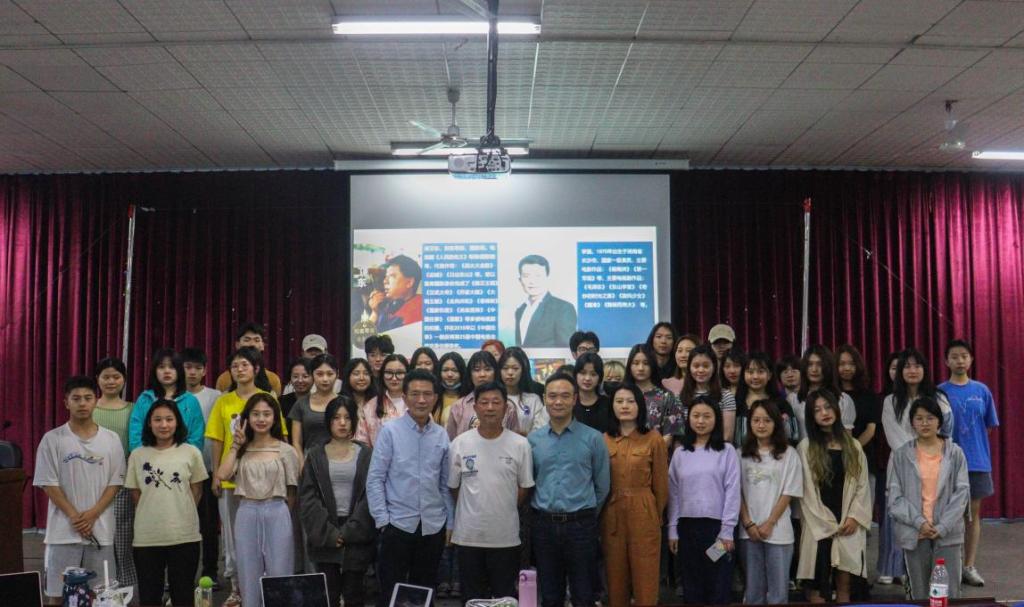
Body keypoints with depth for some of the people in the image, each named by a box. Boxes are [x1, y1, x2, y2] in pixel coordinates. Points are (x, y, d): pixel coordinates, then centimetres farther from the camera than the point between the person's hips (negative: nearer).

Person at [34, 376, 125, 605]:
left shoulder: (111, 439, 4)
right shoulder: (52, 439, -1)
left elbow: (115, 482, 4)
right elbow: (48, 484, -3)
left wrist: (92, 514, -9)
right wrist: (74, 516, -10)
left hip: (100, 528, 2)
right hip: (64, 528, -1)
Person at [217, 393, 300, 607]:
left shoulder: (285, 450, 1)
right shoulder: (242, 450, 8)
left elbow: (292, 492, 5)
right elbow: (222, 474, -9)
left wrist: (280, 513, 7)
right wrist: (235, 445, -2)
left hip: (277, 513, -2)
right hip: (246, 515, 2)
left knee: (279, 574, 3)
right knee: (249, 577, 9)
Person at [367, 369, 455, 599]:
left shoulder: (441, 435, 4)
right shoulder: (390, 431, -6)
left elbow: (445, 483, 10)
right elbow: (374, 479, -6)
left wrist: (450, 523, 8)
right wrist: (382, 520, -10)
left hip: (433, 526, 3)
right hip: (398, 524, -3)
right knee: (391, 593, 4)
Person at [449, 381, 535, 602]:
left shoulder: (520, 444, -5)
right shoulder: (460, 443, -4)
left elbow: (524, 487, 3)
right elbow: (453, 487, 5)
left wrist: (504, 512, 6)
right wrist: (471, 512, 7)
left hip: (506, 536, 0)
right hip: (468, 534, 1)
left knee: (505, 597, 11)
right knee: (471, 597, 13)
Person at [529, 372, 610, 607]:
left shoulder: (593, 438, -3)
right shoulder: (532, 439, 4)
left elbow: (602, 485, 4)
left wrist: (585, 515, 9)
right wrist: (546, 511, 9)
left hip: (580, 525, -2)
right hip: (543, 525, 2)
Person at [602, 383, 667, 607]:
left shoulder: (653, 439, -4)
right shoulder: (604, 440, 4)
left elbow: (661, 483, 1)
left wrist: (657, 515, 6)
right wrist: (601, 514, 7)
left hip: (644, 515, -3)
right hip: (612, 515, 3)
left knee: (645, 577, 3)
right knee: (615, 576, 11)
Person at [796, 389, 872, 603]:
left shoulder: (853, 446, 11)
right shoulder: (805, 447, 0)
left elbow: (862, 486, 8)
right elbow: (807, 491, -3)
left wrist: (854, 517, -6)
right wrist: (828, 524, -7)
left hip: (848, 526, 3)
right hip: (818, 527, -3)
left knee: (844, 585, 5)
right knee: (817, 587, -3)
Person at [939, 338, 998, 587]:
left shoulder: (982, 391, 3)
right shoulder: (940, 392, -4)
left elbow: (988, 426, 10)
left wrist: (973, 444, 3)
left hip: (977, 461, 3)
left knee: (973, 513, 8)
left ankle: (969, 567, 18)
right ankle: (949, 566, 12)